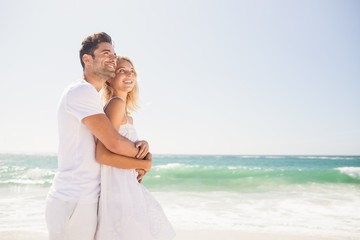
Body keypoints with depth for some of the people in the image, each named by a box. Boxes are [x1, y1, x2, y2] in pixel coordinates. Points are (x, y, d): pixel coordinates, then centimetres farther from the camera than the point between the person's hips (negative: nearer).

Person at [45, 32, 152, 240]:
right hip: (74, 202, -9)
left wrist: (140, 145, -4)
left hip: (85, 199, 9)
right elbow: (115, 143, -21)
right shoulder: (82, 91, -14)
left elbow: (112, 142, 17)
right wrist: (143, 157, -3)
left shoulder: (94, 98, 16)